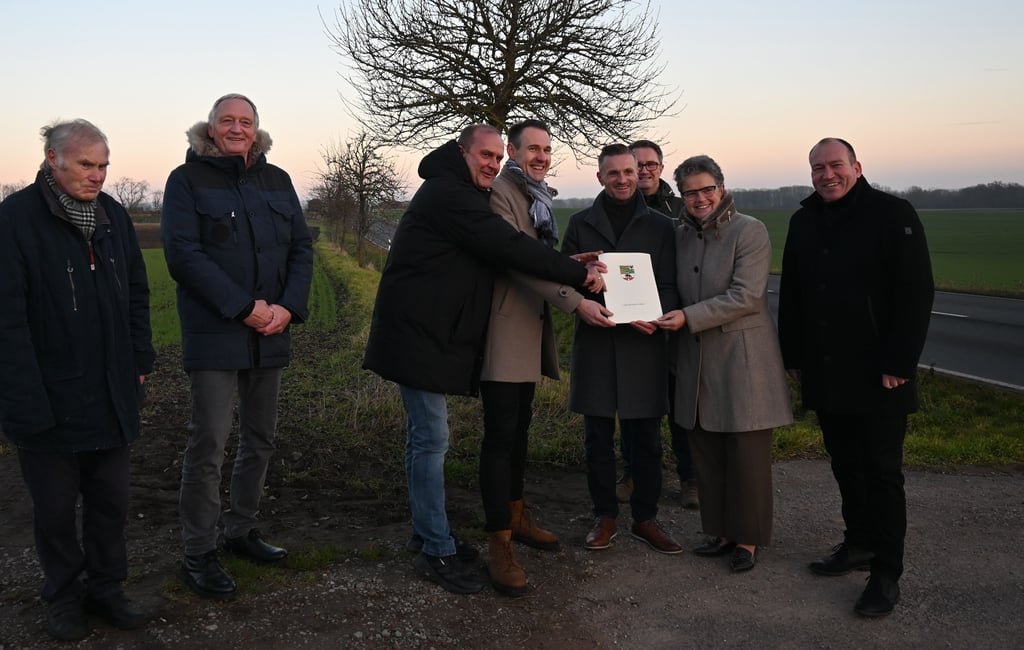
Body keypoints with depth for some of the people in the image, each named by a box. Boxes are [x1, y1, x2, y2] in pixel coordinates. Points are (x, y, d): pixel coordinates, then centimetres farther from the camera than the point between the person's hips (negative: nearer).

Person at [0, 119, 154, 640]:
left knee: (111, 500, 14)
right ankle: (64, 597, 29)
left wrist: (140, 361, 10)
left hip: (112, 398, 5)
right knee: (56, 508, 11)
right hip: (50, 400, -5)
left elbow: (137, 294, 15)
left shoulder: (113, 215, 6)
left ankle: (105, 588, 30)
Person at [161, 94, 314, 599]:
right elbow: (183, 254, -12)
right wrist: (243, 307, -18)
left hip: (269, 333, 5)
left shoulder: (276, 180, 11)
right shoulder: (187, 180, -2)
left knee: (260, 438, 13)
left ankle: (241, 530, 29)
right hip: (214, 334, -5)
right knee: (208, 443, -5)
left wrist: (288, 307, -8)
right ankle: (198, 554, 8)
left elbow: (302, 249, 9)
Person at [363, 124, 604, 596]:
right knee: (431, 440, -8)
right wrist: (579, 274, -17)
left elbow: (501, 246, 19)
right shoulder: (450, 195, -15)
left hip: (430, 333, 11)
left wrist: (570, 271, 9)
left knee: (424, 437, 15)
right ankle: (437, 552, -2)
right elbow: (508, 247, -22)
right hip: (419, 335, -11)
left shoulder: (452, 193, 20)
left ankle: (426, 534, 26)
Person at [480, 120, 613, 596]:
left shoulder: (539, 199, 17)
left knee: (519, 427, 16)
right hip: (503, 328, -9)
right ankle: (499, 544, -2)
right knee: (501, 433, -7)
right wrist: (575, 302, -26)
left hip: (531, 328, 9)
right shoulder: (498, 193, -12)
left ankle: (516, 515, 29)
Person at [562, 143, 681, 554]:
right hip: (595, 342, 1)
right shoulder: (580, 224, 9)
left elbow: (670, 284, 3)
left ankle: (645, 518, 18)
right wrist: (583, 301, -14)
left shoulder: (659, 225, 7)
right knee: (598, 437, 6)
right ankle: (605, 517, 19)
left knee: (646, 437, 5)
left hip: (644, 343, 0)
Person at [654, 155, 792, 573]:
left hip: (742, 359, -6)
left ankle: (748, 538, 16)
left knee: (746, 455, 2)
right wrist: (668, 322, 5)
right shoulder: (681, 236, 11)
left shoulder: (750, 231, -8)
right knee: (707, 453, 10)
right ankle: (721, 531, 24)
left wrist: (688, 317, -19)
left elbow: (746, 296, -16)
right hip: (697, 362, 6)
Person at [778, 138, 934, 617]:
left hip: (877, 375, -5)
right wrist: (792, 357, 11)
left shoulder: (892, 214, -8)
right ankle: (859, 543, 29)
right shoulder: (804, 222, 11)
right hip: (824, 375, 6)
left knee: (882, 471, 0)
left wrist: (899, 364, -16)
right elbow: (791, 295, 15)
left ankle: (887, 574, 8)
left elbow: (916, 293, -12)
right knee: (845, 465, 14)